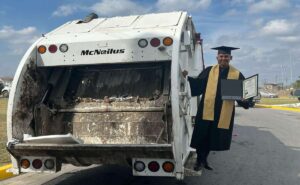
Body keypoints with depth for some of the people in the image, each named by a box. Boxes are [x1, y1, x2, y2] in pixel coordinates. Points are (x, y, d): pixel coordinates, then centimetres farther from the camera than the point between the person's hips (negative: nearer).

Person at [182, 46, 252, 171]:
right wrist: (187, 78, -15)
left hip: (224, 113, 1)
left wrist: (244, 99, -21)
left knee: (212, 138, 13)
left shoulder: (237, 75, 3)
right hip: (207, 110, 0)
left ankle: (204, 159, 34)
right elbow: (198, 84, 0)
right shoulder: (209, 71, 4)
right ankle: (200, 160, 23)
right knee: (202, 136, 3)